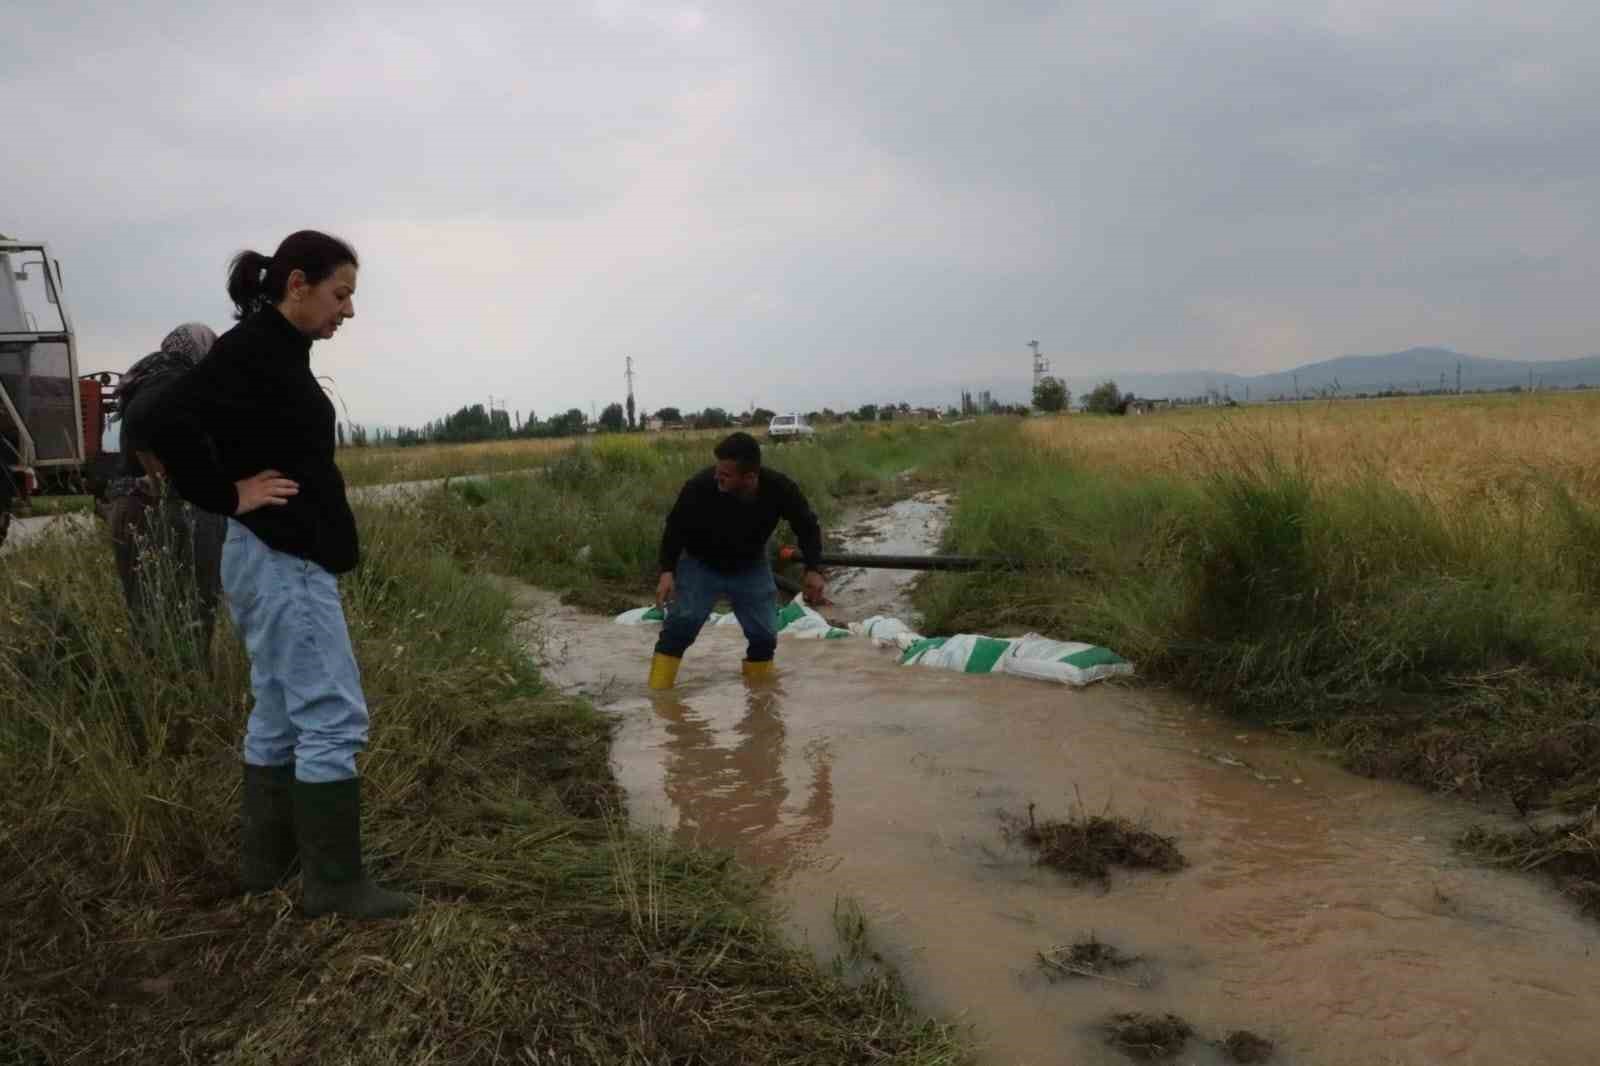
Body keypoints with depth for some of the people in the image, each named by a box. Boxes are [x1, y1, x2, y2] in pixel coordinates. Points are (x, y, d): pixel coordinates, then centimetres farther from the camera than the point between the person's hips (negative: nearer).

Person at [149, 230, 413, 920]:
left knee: (280, 715, 16)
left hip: (285, 558, 10)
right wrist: (230, 497, -17)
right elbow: (172, 420, -26)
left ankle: (267, 862, 27)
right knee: (333, 716, -7)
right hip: (281, 560, -10)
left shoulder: (276, 351, 14)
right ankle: (335, 884, 2)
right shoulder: (253, 347, -15)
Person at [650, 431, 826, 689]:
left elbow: (807, 527, -9)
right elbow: (675, 528, -15)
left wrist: (814, 569, -19)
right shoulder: (699, 487, -35)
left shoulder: (780, 489, -29)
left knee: (764, 634, -1)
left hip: (750, 567, 2)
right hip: (700, 563, -2)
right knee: (681, 624, -18)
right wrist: (667, 570, -22)